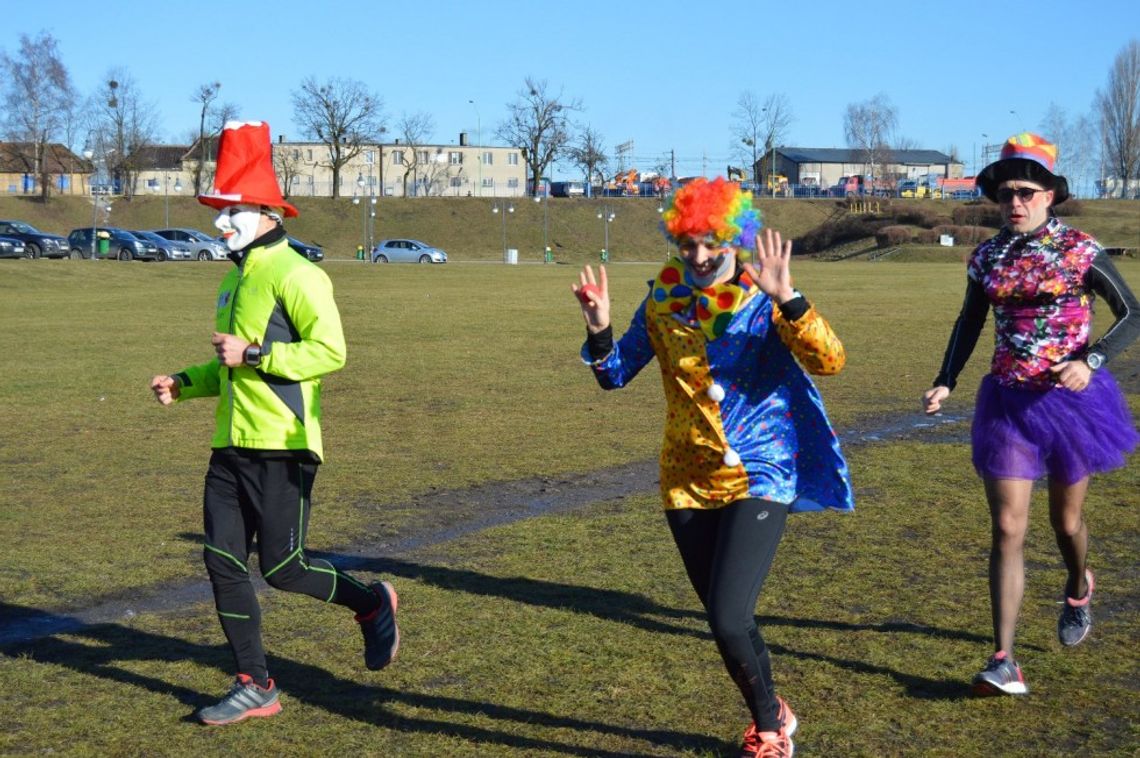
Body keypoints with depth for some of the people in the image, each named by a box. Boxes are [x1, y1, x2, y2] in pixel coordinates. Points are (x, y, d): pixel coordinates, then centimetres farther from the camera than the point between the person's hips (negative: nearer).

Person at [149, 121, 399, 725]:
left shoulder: (294, 275, -12)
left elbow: (329, 351, -22)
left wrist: (252, 354, -21)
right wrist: (185, 382, 12)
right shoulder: (236, 278, 18)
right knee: (223, 563, 5)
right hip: (231, 445, 9)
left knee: (282, 568, -5)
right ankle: (255, 687, 15)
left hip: (281, 448, -9)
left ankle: (372, 604, 22)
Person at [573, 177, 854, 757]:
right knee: (727, 621, 15)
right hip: (688, 483, 4)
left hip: (759, 478, -4)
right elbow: (615, 374, 7)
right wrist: (599, 329, -13)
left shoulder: (764, 301, -9)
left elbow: (829, 361, -22)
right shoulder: (663, 302, 1)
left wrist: (785, 297, -35)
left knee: (728, 621, -16)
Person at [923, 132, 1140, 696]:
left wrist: (1091, 360, -21)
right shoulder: (986, 257, 2)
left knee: (1065, 518, 14)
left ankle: (1078, 589, 51)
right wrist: (945, 383, 1)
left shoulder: (1078, 250, -9)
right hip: (1008, 401, 2)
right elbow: (969, 324, 15)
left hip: (1070, 398, -2)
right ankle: (1004, 663, -5)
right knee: (1006, 529, -5)